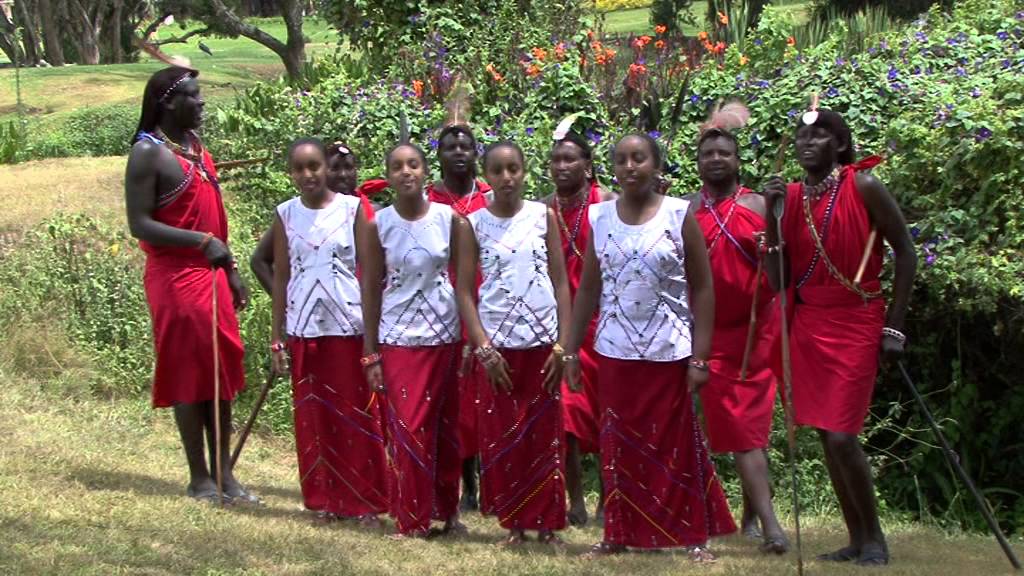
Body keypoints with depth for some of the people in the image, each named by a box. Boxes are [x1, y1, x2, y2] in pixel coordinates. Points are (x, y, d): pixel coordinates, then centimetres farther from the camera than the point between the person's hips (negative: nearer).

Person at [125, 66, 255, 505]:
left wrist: (231, 271, 18)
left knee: (222, 374, 8)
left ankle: (224, 473, 15)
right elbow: (140, 225, -16)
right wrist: (203, 242, -23)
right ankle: (200, 478, 9)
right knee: (190, 375, -1)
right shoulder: (148, 153, -11)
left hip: (211, 275, 8)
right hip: (175, 277, -8)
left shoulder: (195, 145, 13)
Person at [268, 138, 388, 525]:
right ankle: (325, 499, 15)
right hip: (304, 329, 3)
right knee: (313, 417, 6)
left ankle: (365, 501, 6)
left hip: (349, 325, -2)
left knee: (356, 414, 0)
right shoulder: (286, 215, 6)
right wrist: (276, 337, 5)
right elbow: (281, 276, 8)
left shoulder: (352, 209, -1)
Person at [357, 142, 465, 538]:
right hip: (399, 339, -1)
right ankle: (412, 520, 7)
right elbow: (371, 290, 1)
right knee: (408, 430, -2)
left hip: (445, 336, 1)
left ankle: (447, 510, 21)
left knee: (445, 428, 9)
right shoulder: (378, 226, -3)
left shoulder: (449, 218, -2)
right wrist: (370, 353, -1)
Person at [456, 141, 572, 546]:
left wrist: (562, 345, -4)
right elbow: (464, 291, 0)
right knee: (501, 436, 3)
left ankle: (547, 523, 11)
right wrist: (483, 348, -9)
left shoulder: (543, 216, 2)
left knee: (544, 435, 4)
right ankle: (513, 522, 12)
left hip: (542, 342, 0)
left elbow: (560, 283, 2)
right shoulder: (473, 225, 0)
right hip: (498, 345, 0)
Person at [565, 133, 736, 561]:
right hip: (615, 351, 3)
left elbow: (703, 289, -3)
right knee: (619, 446, 7)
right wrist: (571, 350, 7)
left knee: (676, 445, 3)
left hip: (669, 351, -3)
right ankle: (619, 534, 16)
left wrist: (700, 357, -8)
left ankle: (694, 536, 12)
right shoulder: (600, 217, 4)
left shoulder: (680, 215, -4)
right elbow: (588, 289, 10)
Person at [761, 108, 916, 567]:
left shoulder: (863, 187, -10)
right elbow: (779, 280, 1)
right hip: (808, 325, 6)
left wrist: (894, 327, -5)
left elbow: (905, 252, -3)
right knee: (826, 437, 8)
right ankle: (857, 540, 20)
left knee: (842, 437, -11)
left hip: (856, 326, -5)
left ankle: (875, 538, 8)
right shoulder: (791, 197, 4)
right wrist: (772, 218, -10)